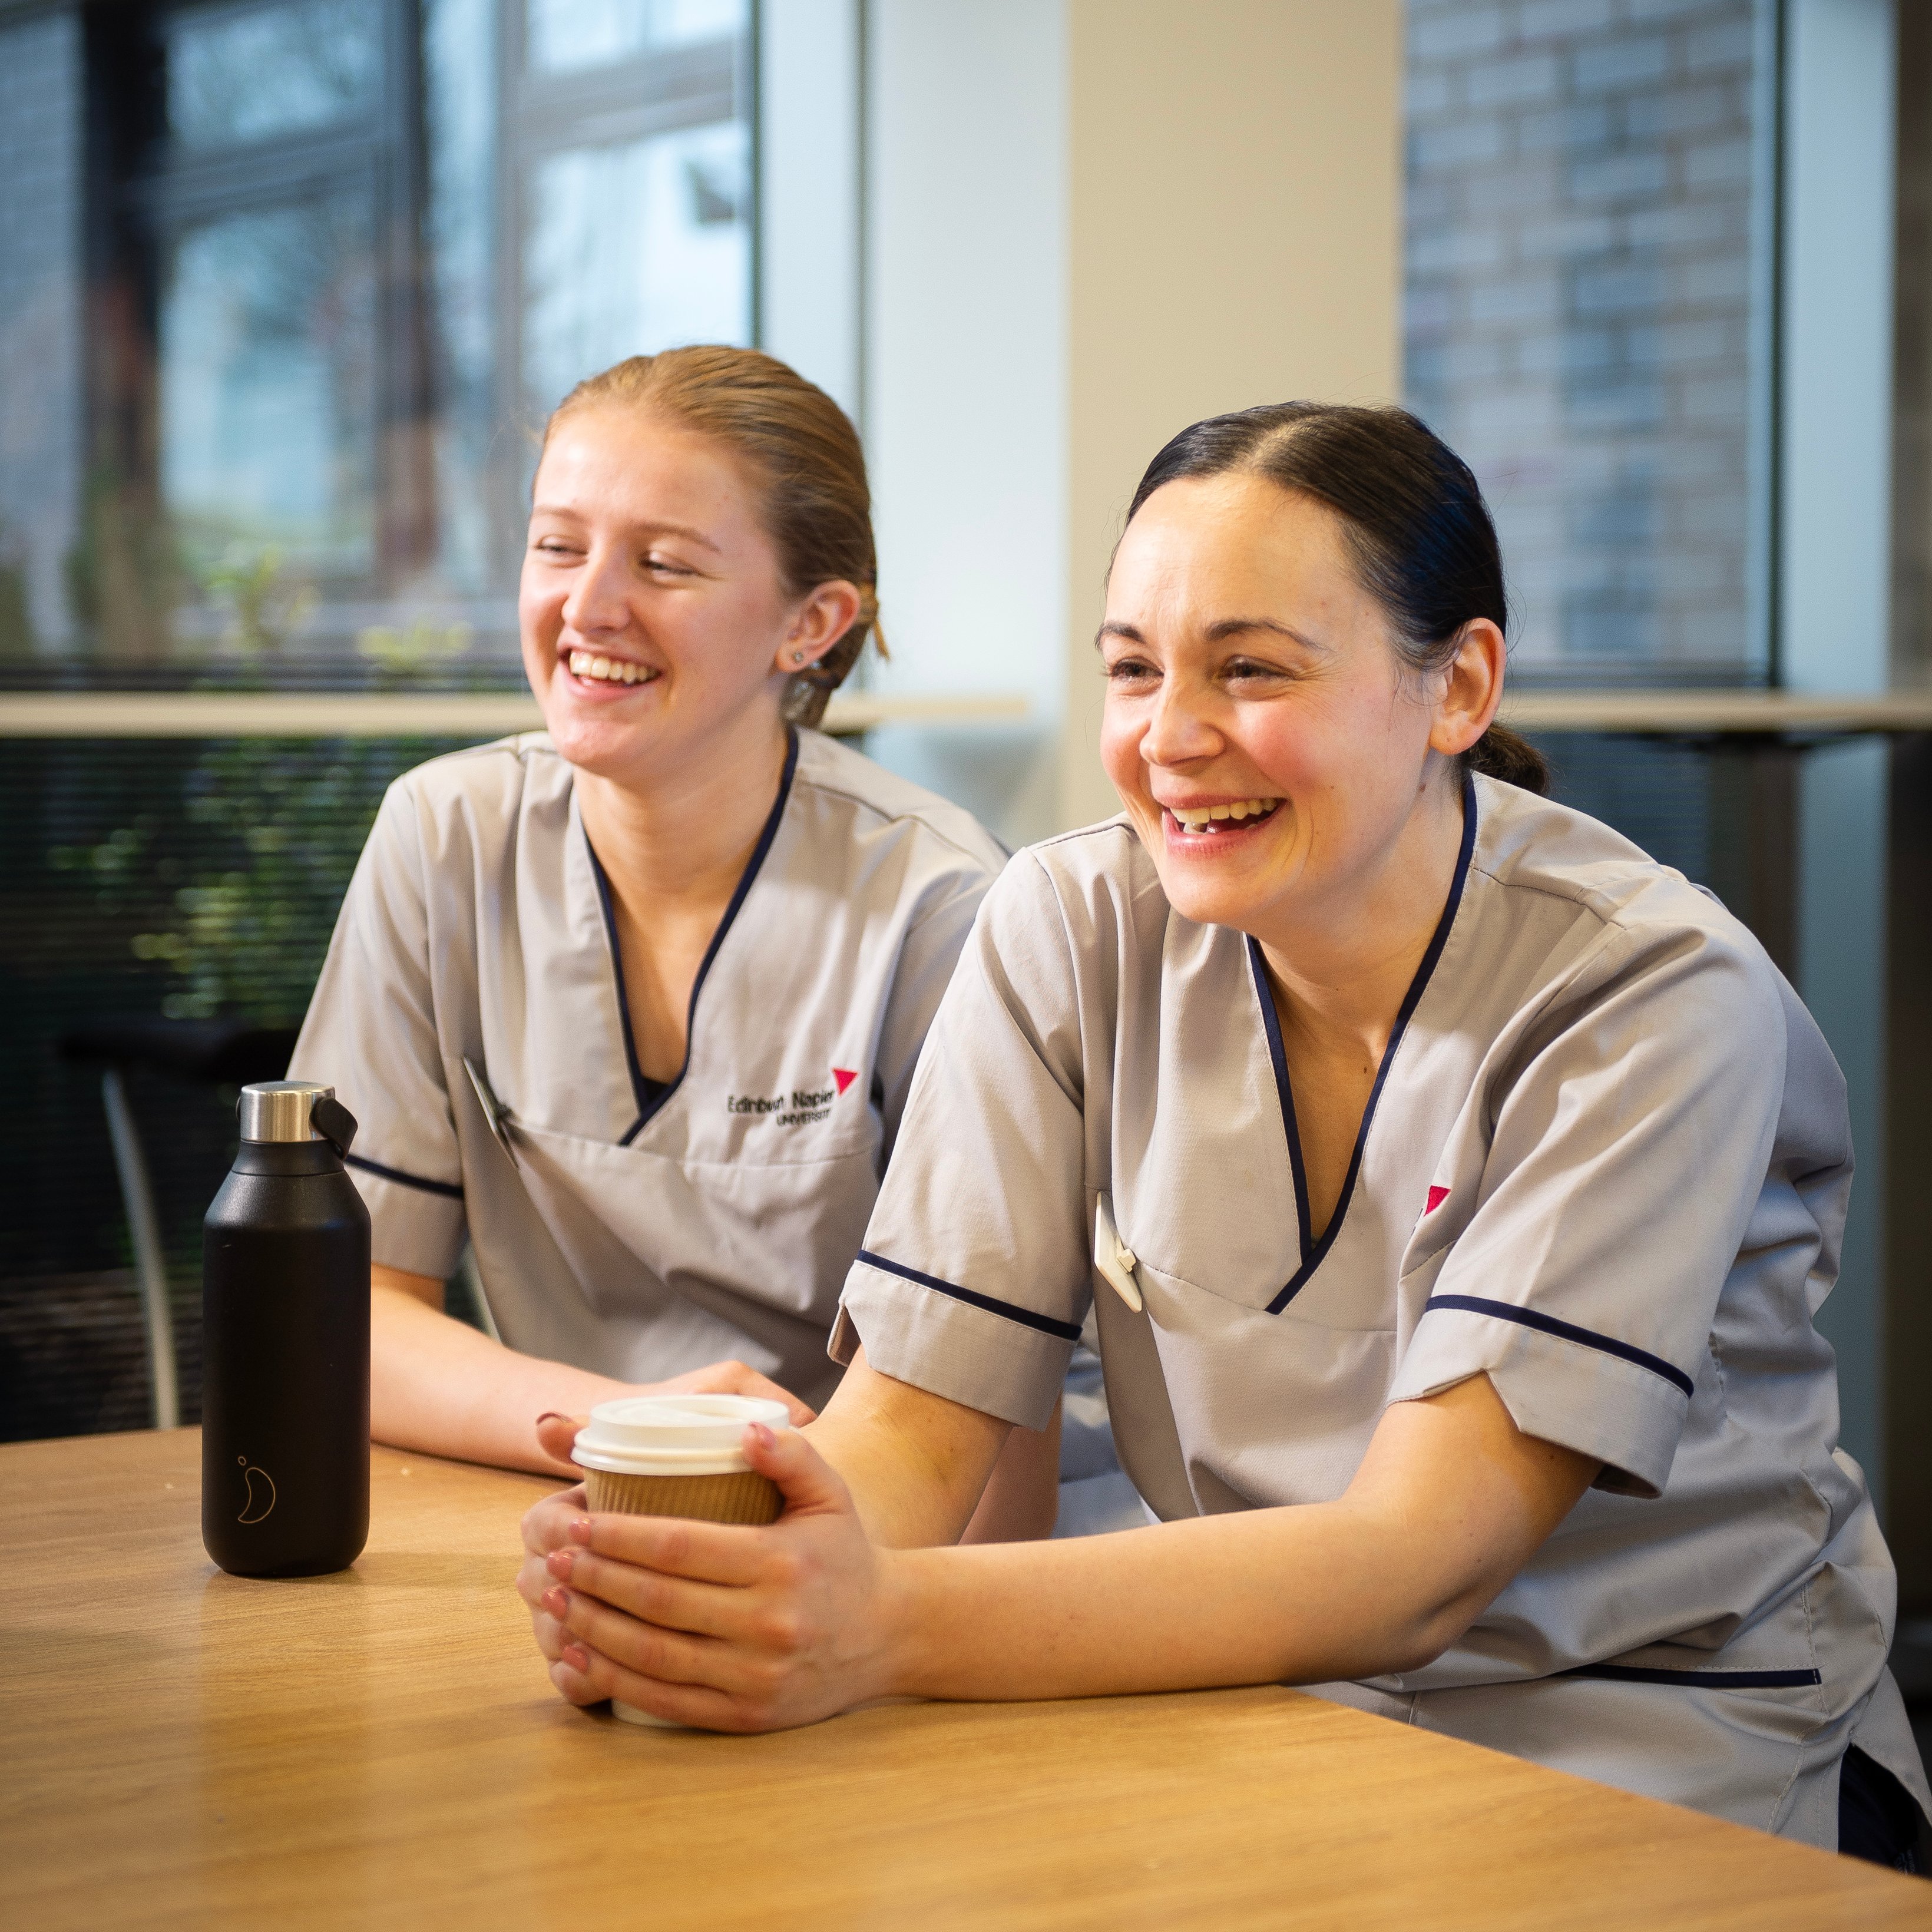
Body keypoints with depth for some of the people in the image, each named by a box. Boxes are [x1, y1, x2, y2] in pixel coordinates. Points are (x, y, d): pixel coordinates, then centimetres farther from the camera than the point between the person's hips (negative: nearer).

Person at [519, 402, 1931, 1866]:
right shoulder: (1070, 935, -4)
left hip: (1666, 1746, -2)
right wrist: (707, 1578, -30)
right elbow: (913, 1422, -7)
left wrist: (893, 1630, -37)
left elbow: (1414, 1567, -24)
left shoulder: (1652, 994, -16)